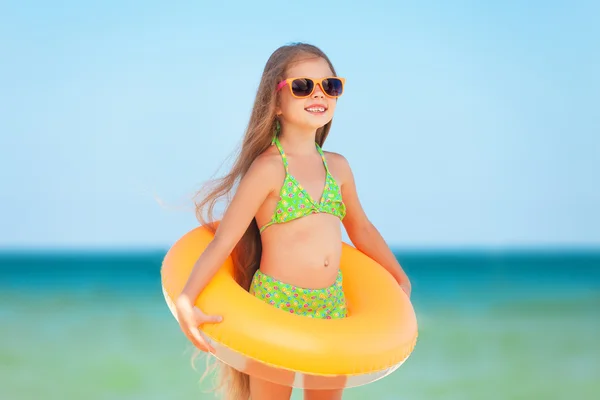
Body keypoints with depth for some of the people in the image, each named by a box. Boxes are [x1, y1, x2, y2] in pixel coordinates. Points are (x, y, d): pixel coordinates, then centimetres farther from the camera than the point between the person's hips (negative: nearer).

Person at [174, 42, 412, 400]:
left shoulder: (337, 166, 8)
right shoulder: (269, 167, -11)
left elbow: (361, 229, 22)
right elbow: (223, 240, -15)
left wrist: (401, 280, 28)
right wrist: (185, 302, -24)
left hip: (333, 304, 6)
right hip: (277, 303, -6)